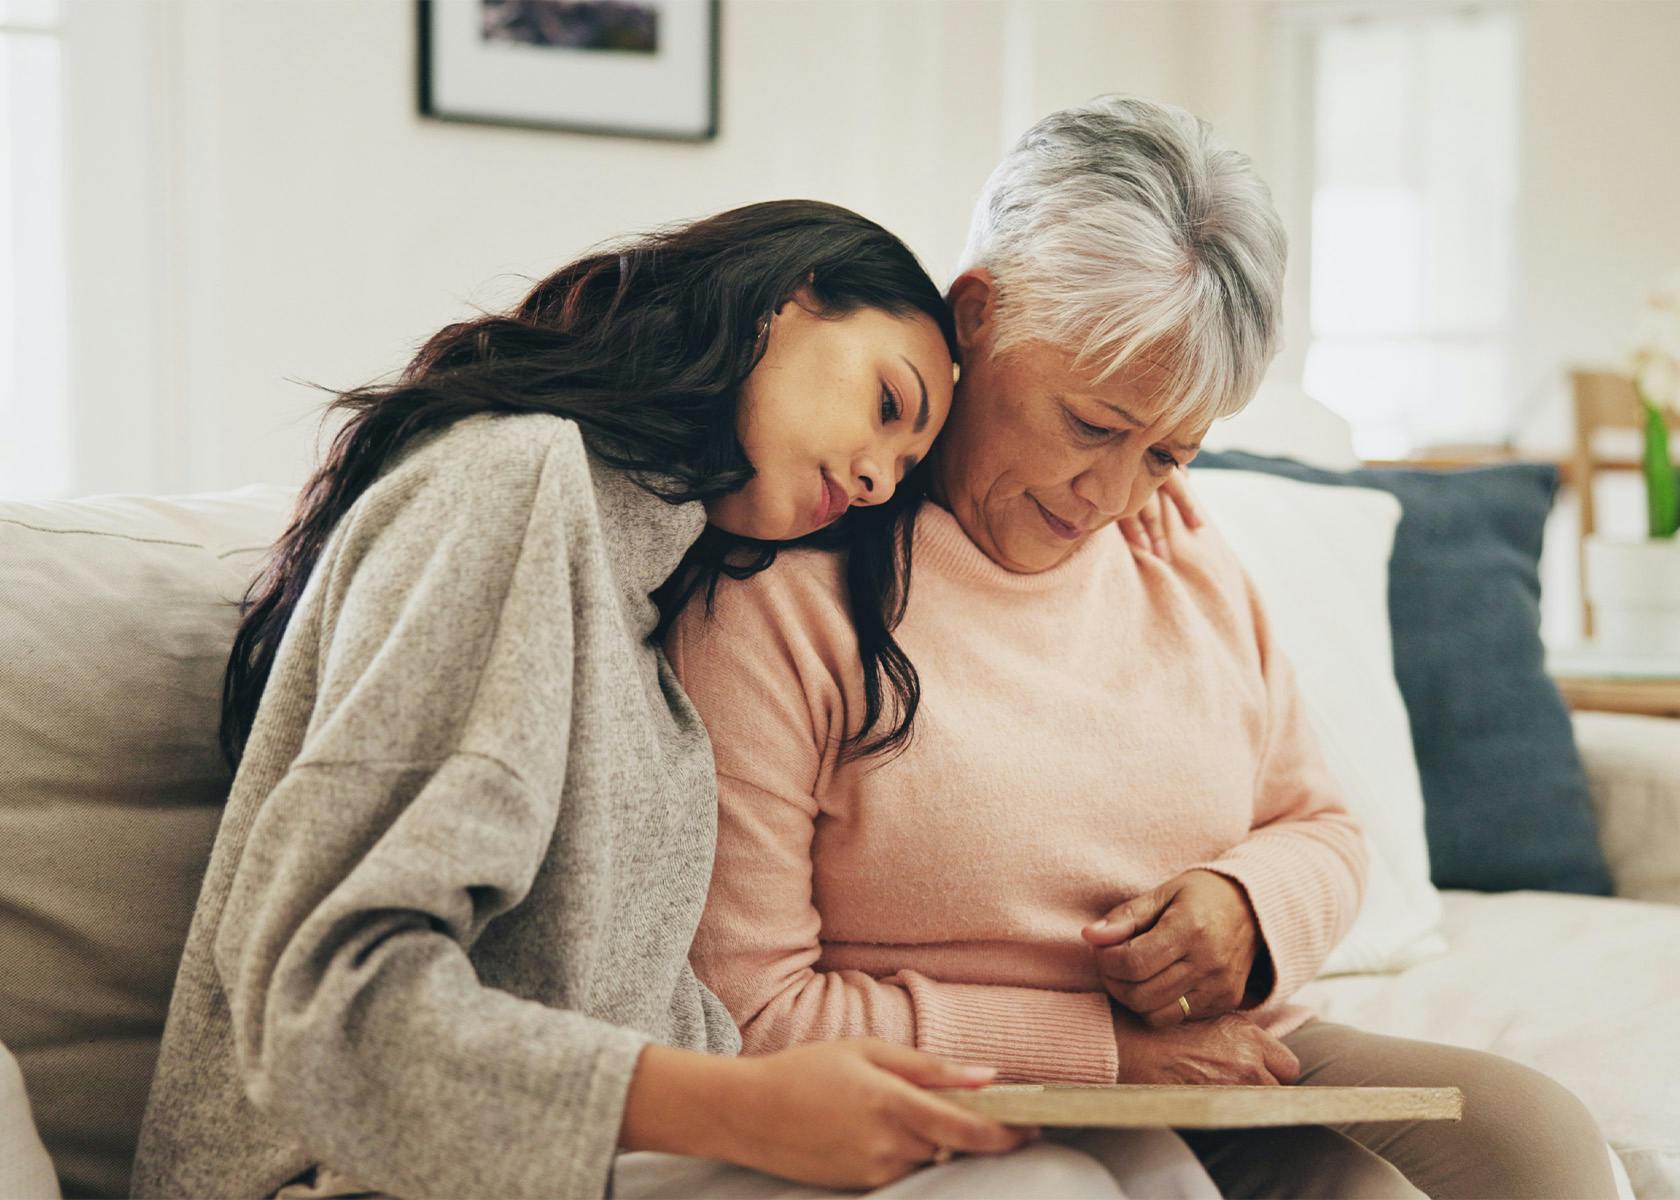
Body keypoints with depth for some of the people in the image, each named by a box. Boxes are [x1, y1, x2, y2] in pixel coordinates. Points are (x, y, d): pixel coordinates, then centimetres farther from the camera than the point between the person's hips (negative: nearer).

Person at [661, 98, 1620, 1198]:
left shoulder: (1195, 570, 11)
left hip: (1239, 1068, 7)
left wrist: (1252, 905, -6)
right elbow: (745, 1013, -15)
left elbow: (1321, 831, 21)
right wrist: (1110, 1051, -14)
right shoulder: (783, 591, -12)